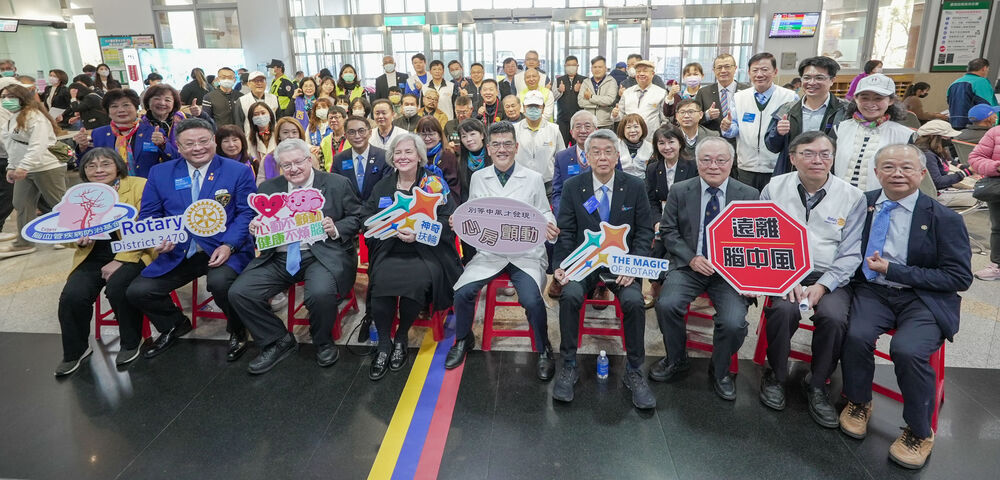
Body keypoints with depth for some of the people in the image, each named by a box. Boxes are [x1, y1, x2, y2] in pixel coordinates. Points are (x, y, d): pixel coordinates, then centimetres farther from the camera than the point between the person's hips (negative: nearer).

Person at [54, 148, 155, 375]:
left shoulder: (139, 186, -4)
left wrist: (120, 261, -18)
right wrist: (79, 239, -4)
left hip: (132, 254, -4)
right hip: (94, 257, 5)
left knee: (117, 287, -31)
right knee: (72, 295, -19)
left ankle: (131, 342, -4)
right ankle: (75, 351, 6)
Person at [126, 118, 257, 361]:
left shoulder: (239, 172, 1)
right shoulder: (160, 173, 10)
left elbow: (246, 213, -4)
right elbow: (148, 214, 12)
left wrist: (228, 246, -18)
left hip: (223, 250, -4)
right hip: (177, 253, 4)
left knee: (220, 282, -33)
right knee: (137, 291, -8)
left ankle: (237, 331, 0)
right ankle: (175, 324, 24)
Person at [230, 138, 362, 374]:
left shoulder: (337, 184, 3)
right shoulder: (268, 188, 13)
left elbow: (357, 218, 5)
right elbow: (260, 224, 20)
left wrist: (336, 229, -14)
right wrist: (255, 229, -4)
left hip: (322, 254, -4)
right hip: (278, 257, 5)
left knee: (321, 293, -34)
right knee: (238, 292, -13)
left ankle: (323, 342, 0)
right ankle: (279, 341, 8)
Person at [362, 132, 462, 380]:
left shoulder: (433, 183, 6)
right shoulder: (383, 186, 17)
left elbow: (448, 220, -4)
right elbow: (366, 216, 12)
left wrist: (419, 233, -19)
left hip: (425, 251, -2)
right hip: (389, 251, 2)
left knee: (416, 281, -32)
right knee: (381, 281, -29)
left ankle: (401, 338, -5)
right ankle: (384, 343, -9)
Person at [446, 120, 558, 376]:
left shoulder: (533, 178, 5)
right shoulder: (478, 177, 10)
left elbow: (544, 213, 8)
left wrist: (549, 226, -15)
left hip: (526, 252, -2)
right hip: (489, 252, 2)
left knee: (531, 299, -26)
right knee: (463, 291, -19)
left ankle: (544, 350, 4)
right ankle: (463, 340, 14)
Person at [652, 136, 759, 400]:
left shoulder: (749, 195, 3)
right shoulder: (679, 191, 3)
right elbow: (668, 230, 3)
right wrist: (691, 258, -12)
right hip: (689, 265, 1)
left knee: (733, 322, -24)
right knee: (667, 304, -26)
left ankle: (720, 372, 10)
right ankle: (676, 361, 5)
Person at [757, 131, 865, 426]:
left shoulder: (852, 197, 4)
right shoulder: (774, 189, 5)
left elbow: (850, 254, 2)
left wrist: (822, 285, -14)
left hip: (829, 277, 1)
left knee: (834, 317, -29)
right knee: (784, 309, -31)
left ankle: (817, 386, -2)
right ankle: (775, 376, -3)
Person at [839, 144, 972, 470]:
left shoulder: (945, 219, -5)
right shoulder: (861, 203, 3)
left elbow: (959, 278, -7)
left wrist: (893, 270, -14)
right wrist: (865, 266, -8)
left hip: (924, 299, -2)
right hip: (872, 290, 2)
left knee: (907, 350, -29)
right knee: (856, 336, -27)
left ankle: (919, 432, -2)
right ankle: (858, 403, 3)